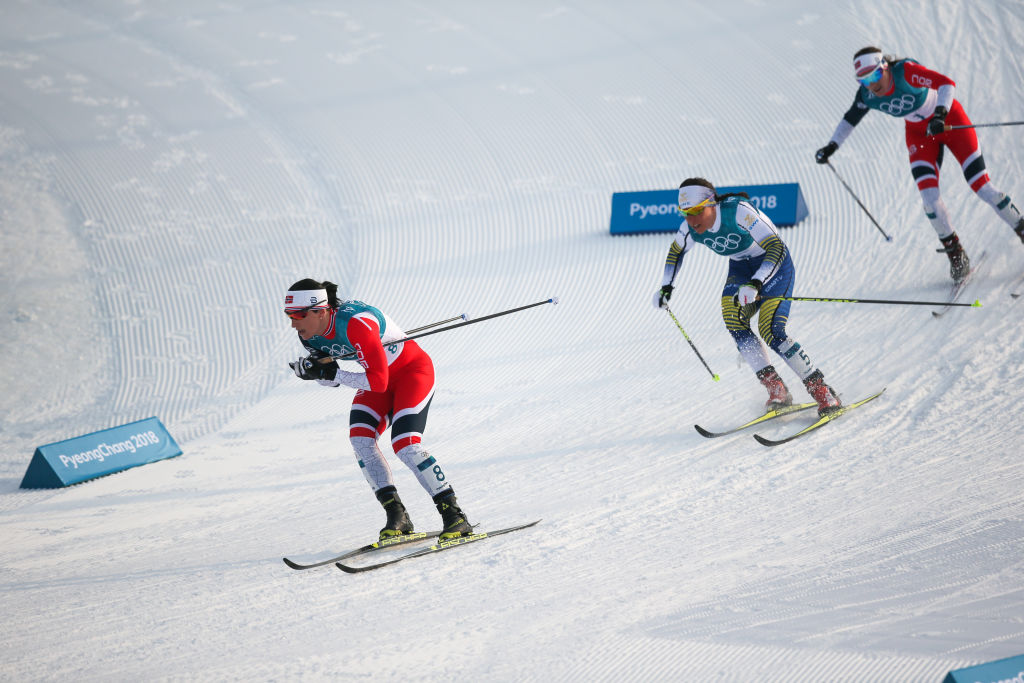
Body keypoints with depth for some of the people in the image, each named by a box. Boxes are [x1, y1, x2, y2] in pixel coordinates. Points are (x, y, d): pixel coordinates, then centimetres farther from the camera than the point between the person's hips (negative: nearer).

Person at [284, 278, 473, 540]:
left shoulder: (355, 323, -36)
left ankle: (454, 515, -11)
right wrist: (309, 368, -19)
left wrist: (334, 374, -29)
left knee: (405, 446, -22)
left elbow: (378, 381, -35)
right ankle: (396, 515, -10)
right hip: (379, 377, 8)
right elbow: (329, 379, 2)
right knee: (360, 438, -15)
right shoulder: (310, 335, -10)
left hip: (412, 369, -8)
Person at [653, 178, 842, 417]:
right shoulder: (691, 228, -11)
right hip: (741, 269, 7)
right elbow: (676, 251, 13)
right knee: (733, 318, -20)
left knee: (771, 332, -22)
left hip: (773, 265, -7)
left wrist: (755, 284, -47)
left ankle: (824, 393, -13)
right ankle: (777, 390, -16)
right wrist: (666, 286, 7)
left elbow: (776, 248, -35)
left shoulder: (739, 212, -31)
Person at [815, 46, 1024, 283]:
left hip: (950, 119, -4)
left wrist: (940, 114, -53)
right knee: (929, 197, -13)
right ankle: (955, 254, 5)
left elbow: (947, 83, -38)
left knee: (981, 186, -10)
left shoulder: (906, 72, -31)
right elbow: (851, 118, 5)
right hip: (919, 133, 4)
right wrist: (831, 146, 0)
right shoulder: (867, 95, -15)